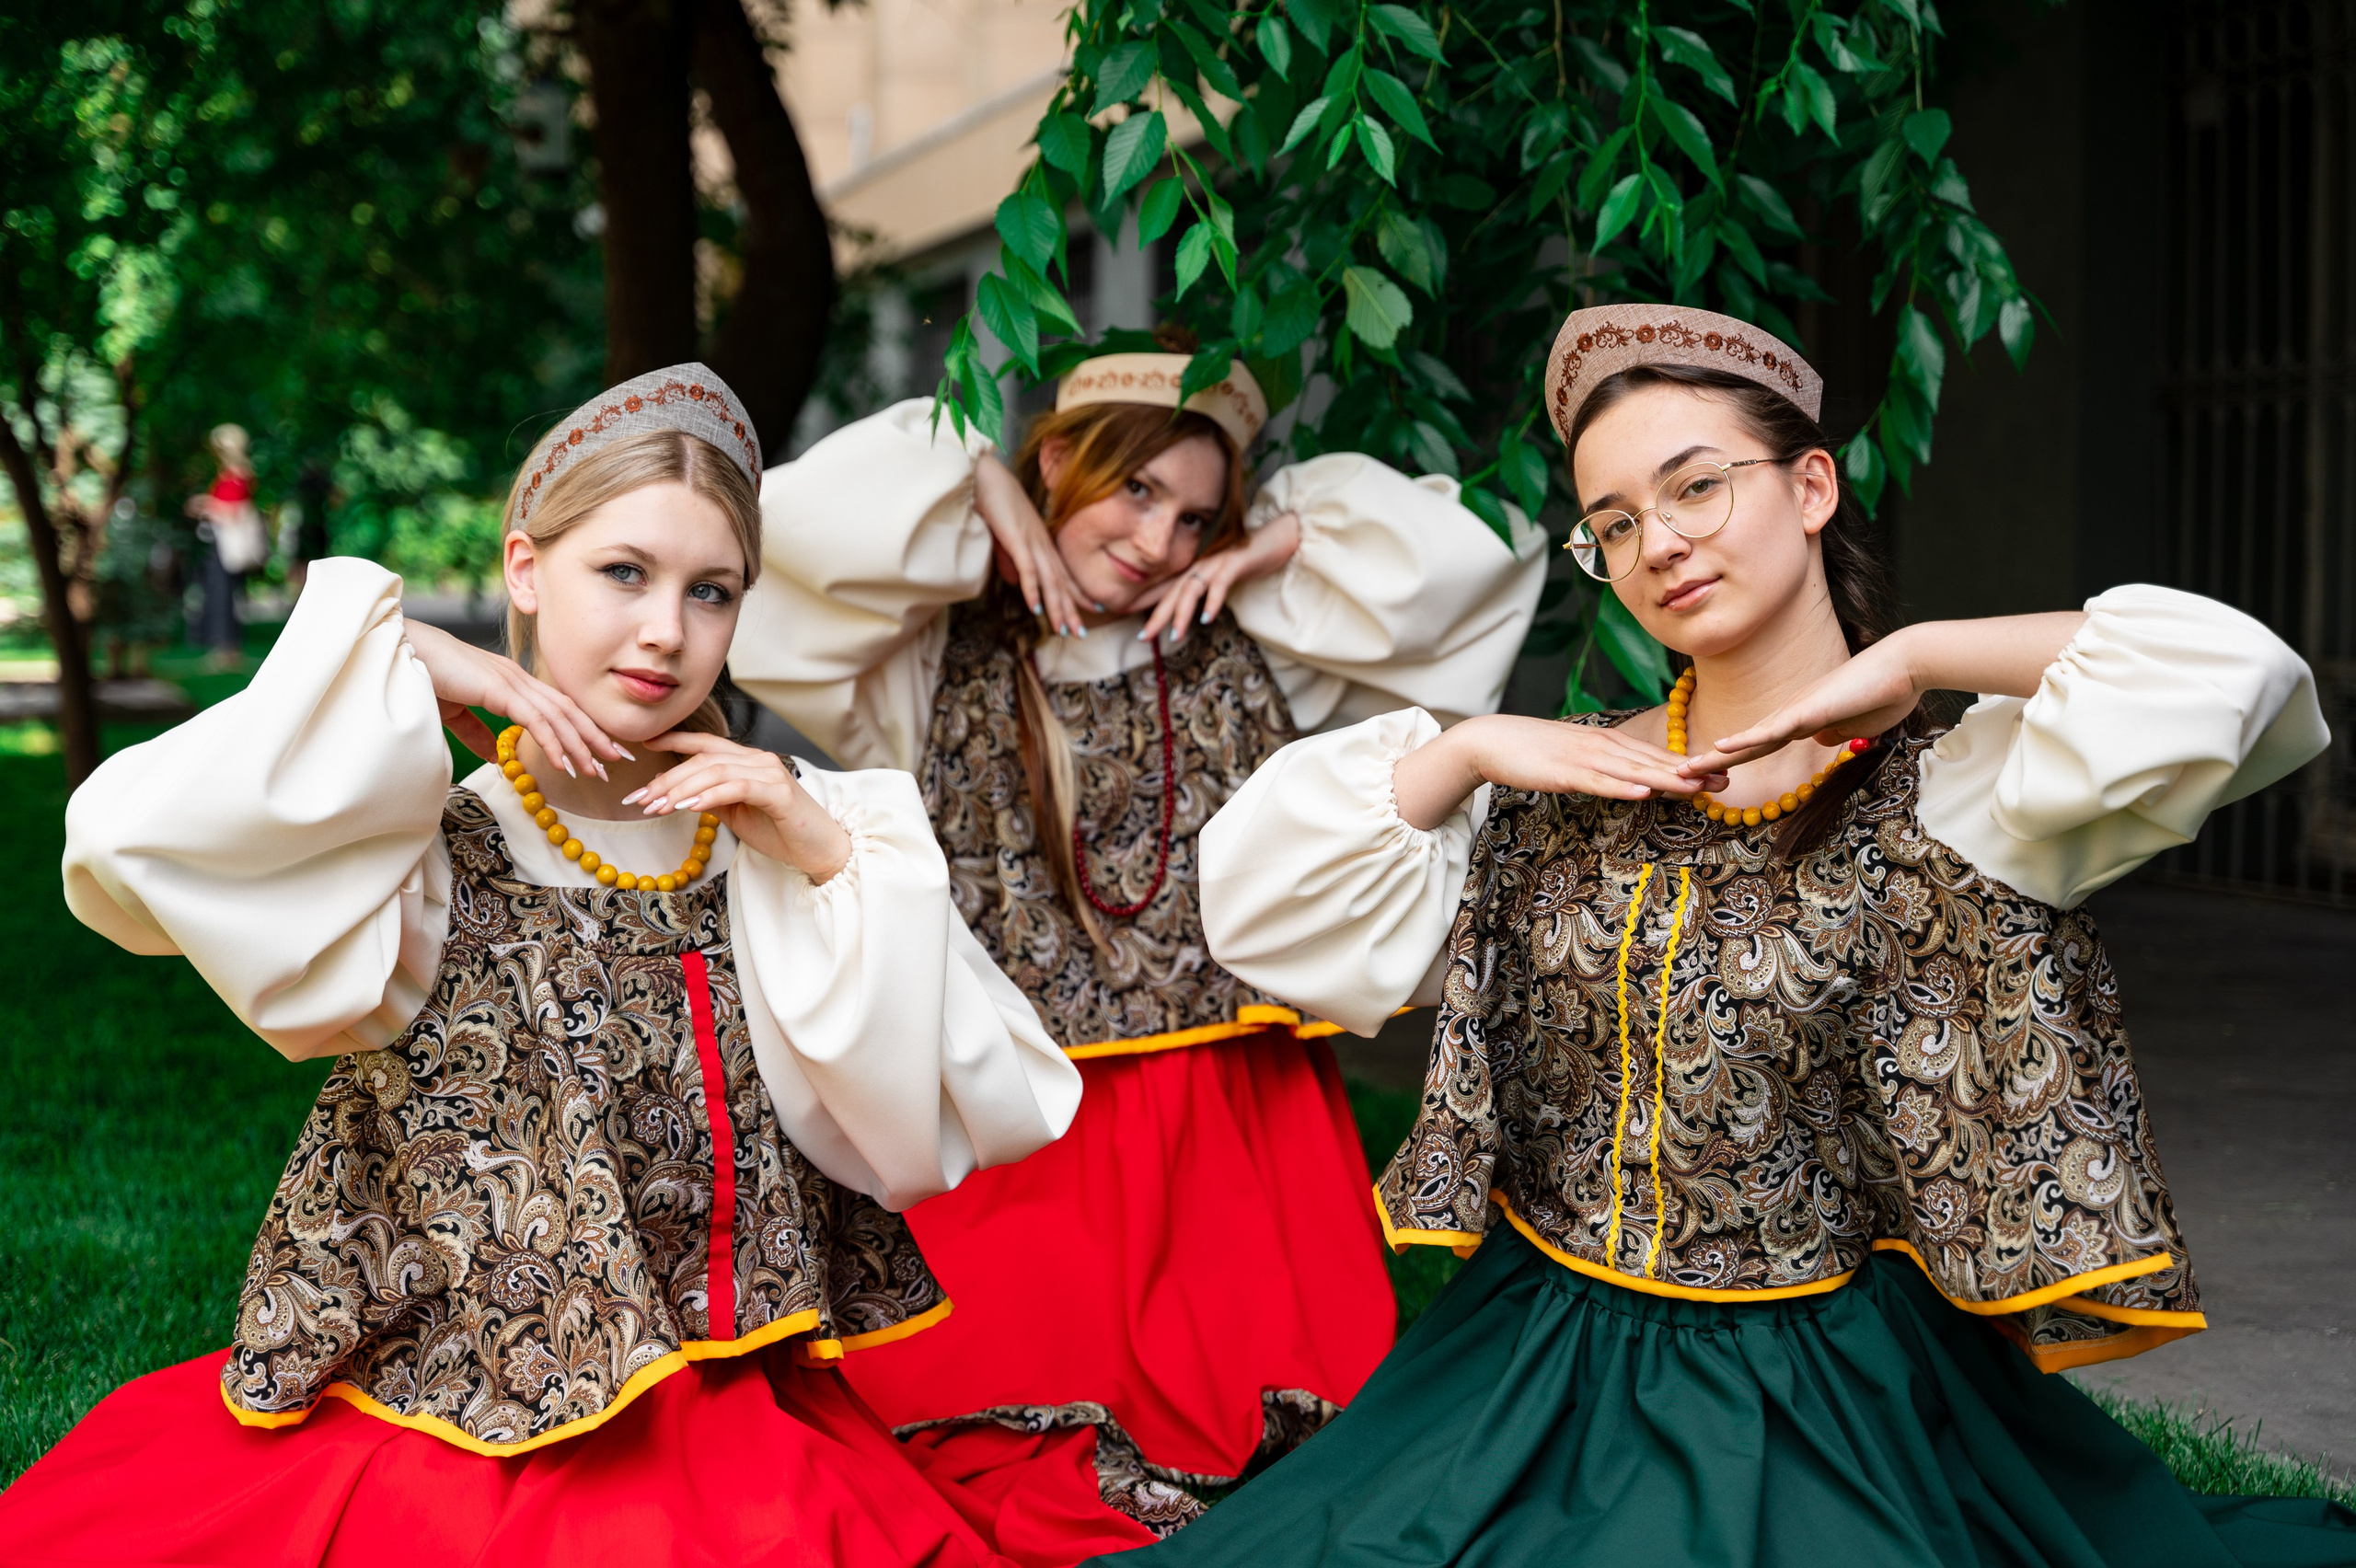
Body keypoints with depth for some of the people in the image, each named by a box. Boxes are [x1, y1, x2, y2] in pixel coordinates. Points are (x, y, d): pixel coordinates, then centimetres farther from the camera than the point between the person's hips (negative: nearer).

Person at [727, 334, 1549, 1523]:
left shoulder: (1246, 648, 11)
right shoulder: (934, 663, 4)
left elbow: (1474, 559, 10)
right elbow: (800, 523, -11)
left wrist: (1274, 549, 5)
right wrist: (979, 488, 0)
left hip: (1233, 1134, 2)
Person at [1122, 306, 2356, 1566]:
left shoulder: (1943, 796, -7)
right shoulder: (1555, 789, 6)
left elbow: (2231, 679, -23)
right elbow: (1258, 894, 3)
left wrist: (1912, 657, -16)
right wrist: (1467, 751, -7)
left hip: (1824, 1412, -3)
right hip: (1541, 1382, 4)